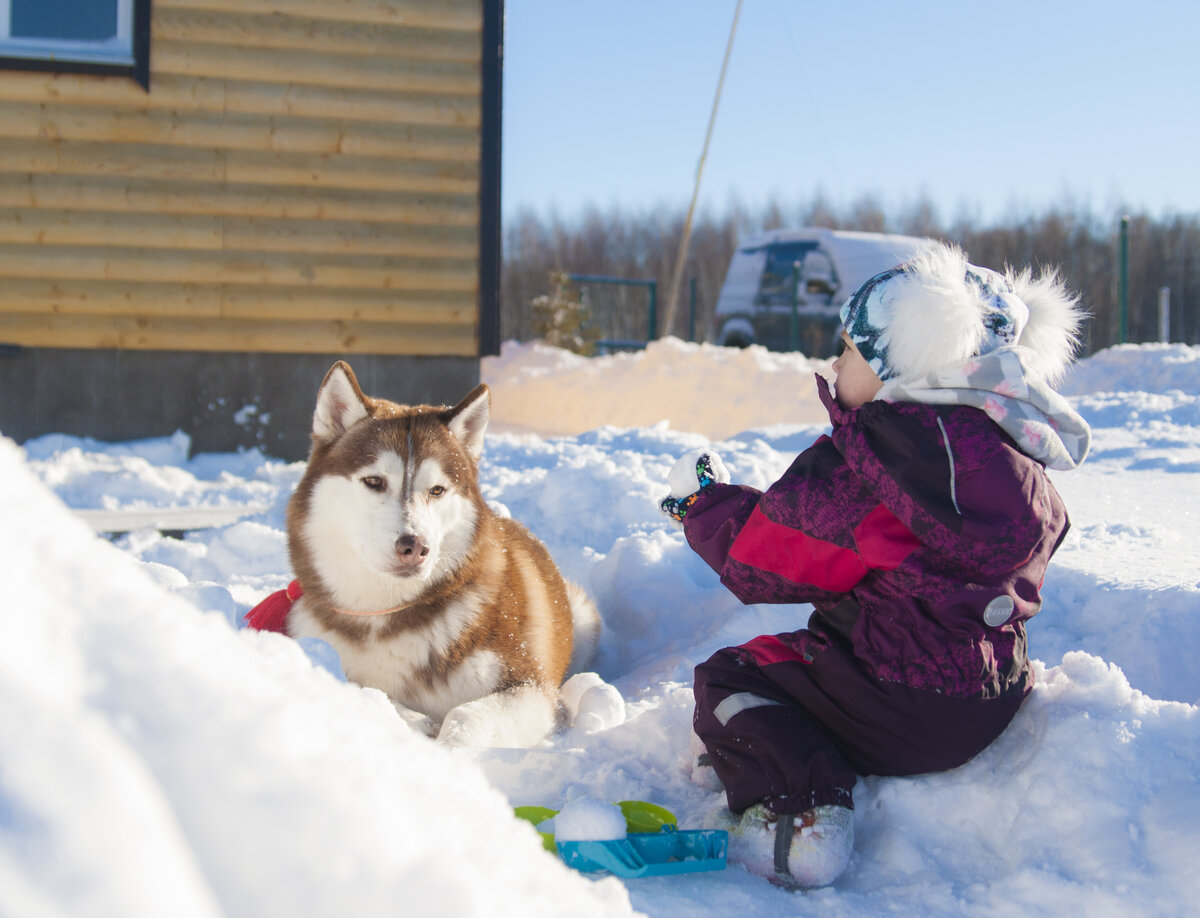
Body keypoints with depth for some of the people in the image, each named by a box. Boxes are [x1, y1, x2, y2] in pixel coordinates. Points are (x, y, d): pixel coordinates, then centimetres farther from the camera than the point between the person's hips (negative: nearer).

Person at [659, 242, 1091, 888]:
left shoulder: (867, 457, -20)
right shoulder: (1021, 460, 3)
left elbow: (762, 566, -12)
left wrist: (704, 504, 10)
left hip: (898, 711, -9)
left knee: (726, 677, 9)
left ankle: (792, 812, -13)